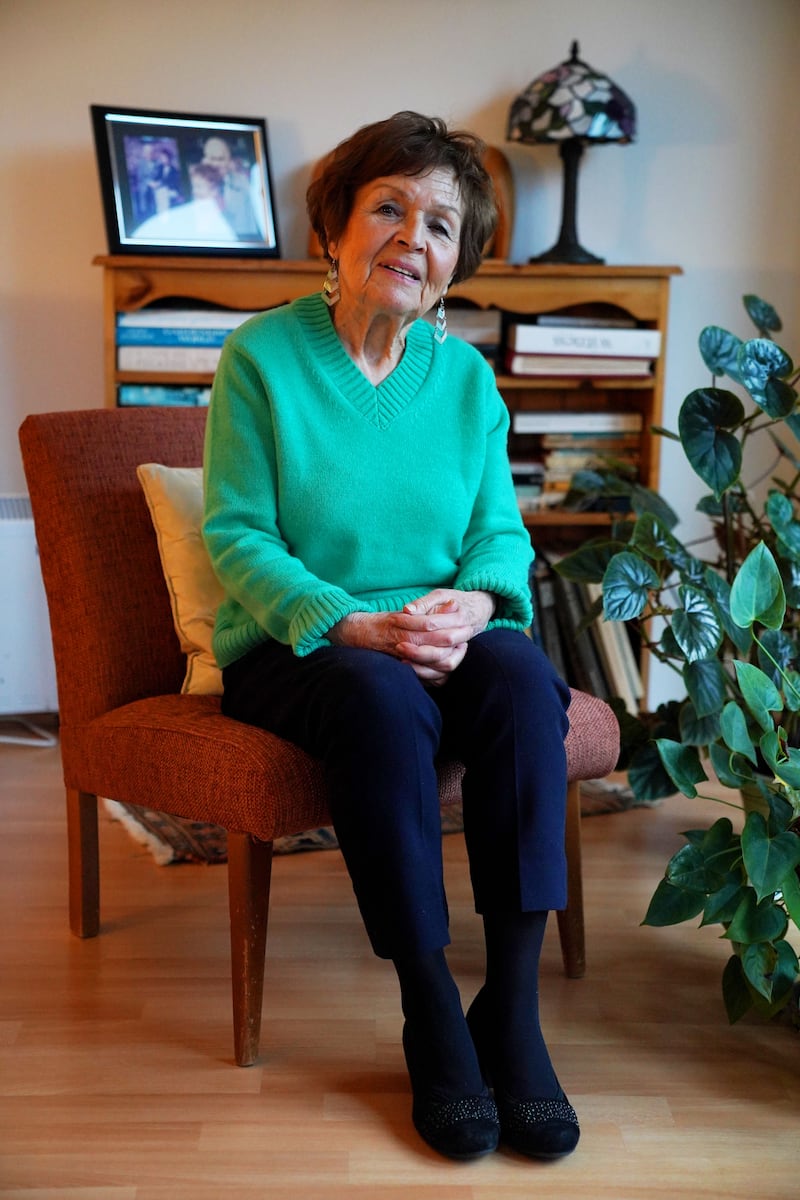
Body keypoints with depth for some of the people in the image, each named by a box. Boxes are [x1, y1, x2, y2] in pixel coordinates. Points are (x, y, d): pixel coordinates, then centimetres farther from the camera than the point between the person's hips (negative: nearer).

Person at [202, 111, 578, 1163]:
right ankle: (431, 1010, -23)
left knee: (521, 673, -29)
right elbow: (236, 534, -9)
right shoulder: (262, 357, -5)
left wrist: (476, 601, -17)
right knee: (380, 696, -36)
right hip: (293, 645, -3)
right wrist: (353, 623, -23)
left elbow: (502, 530, 7)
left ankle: (514, 1004, -23)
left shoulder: (466, 374, 7)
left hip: (434, 639, 4)